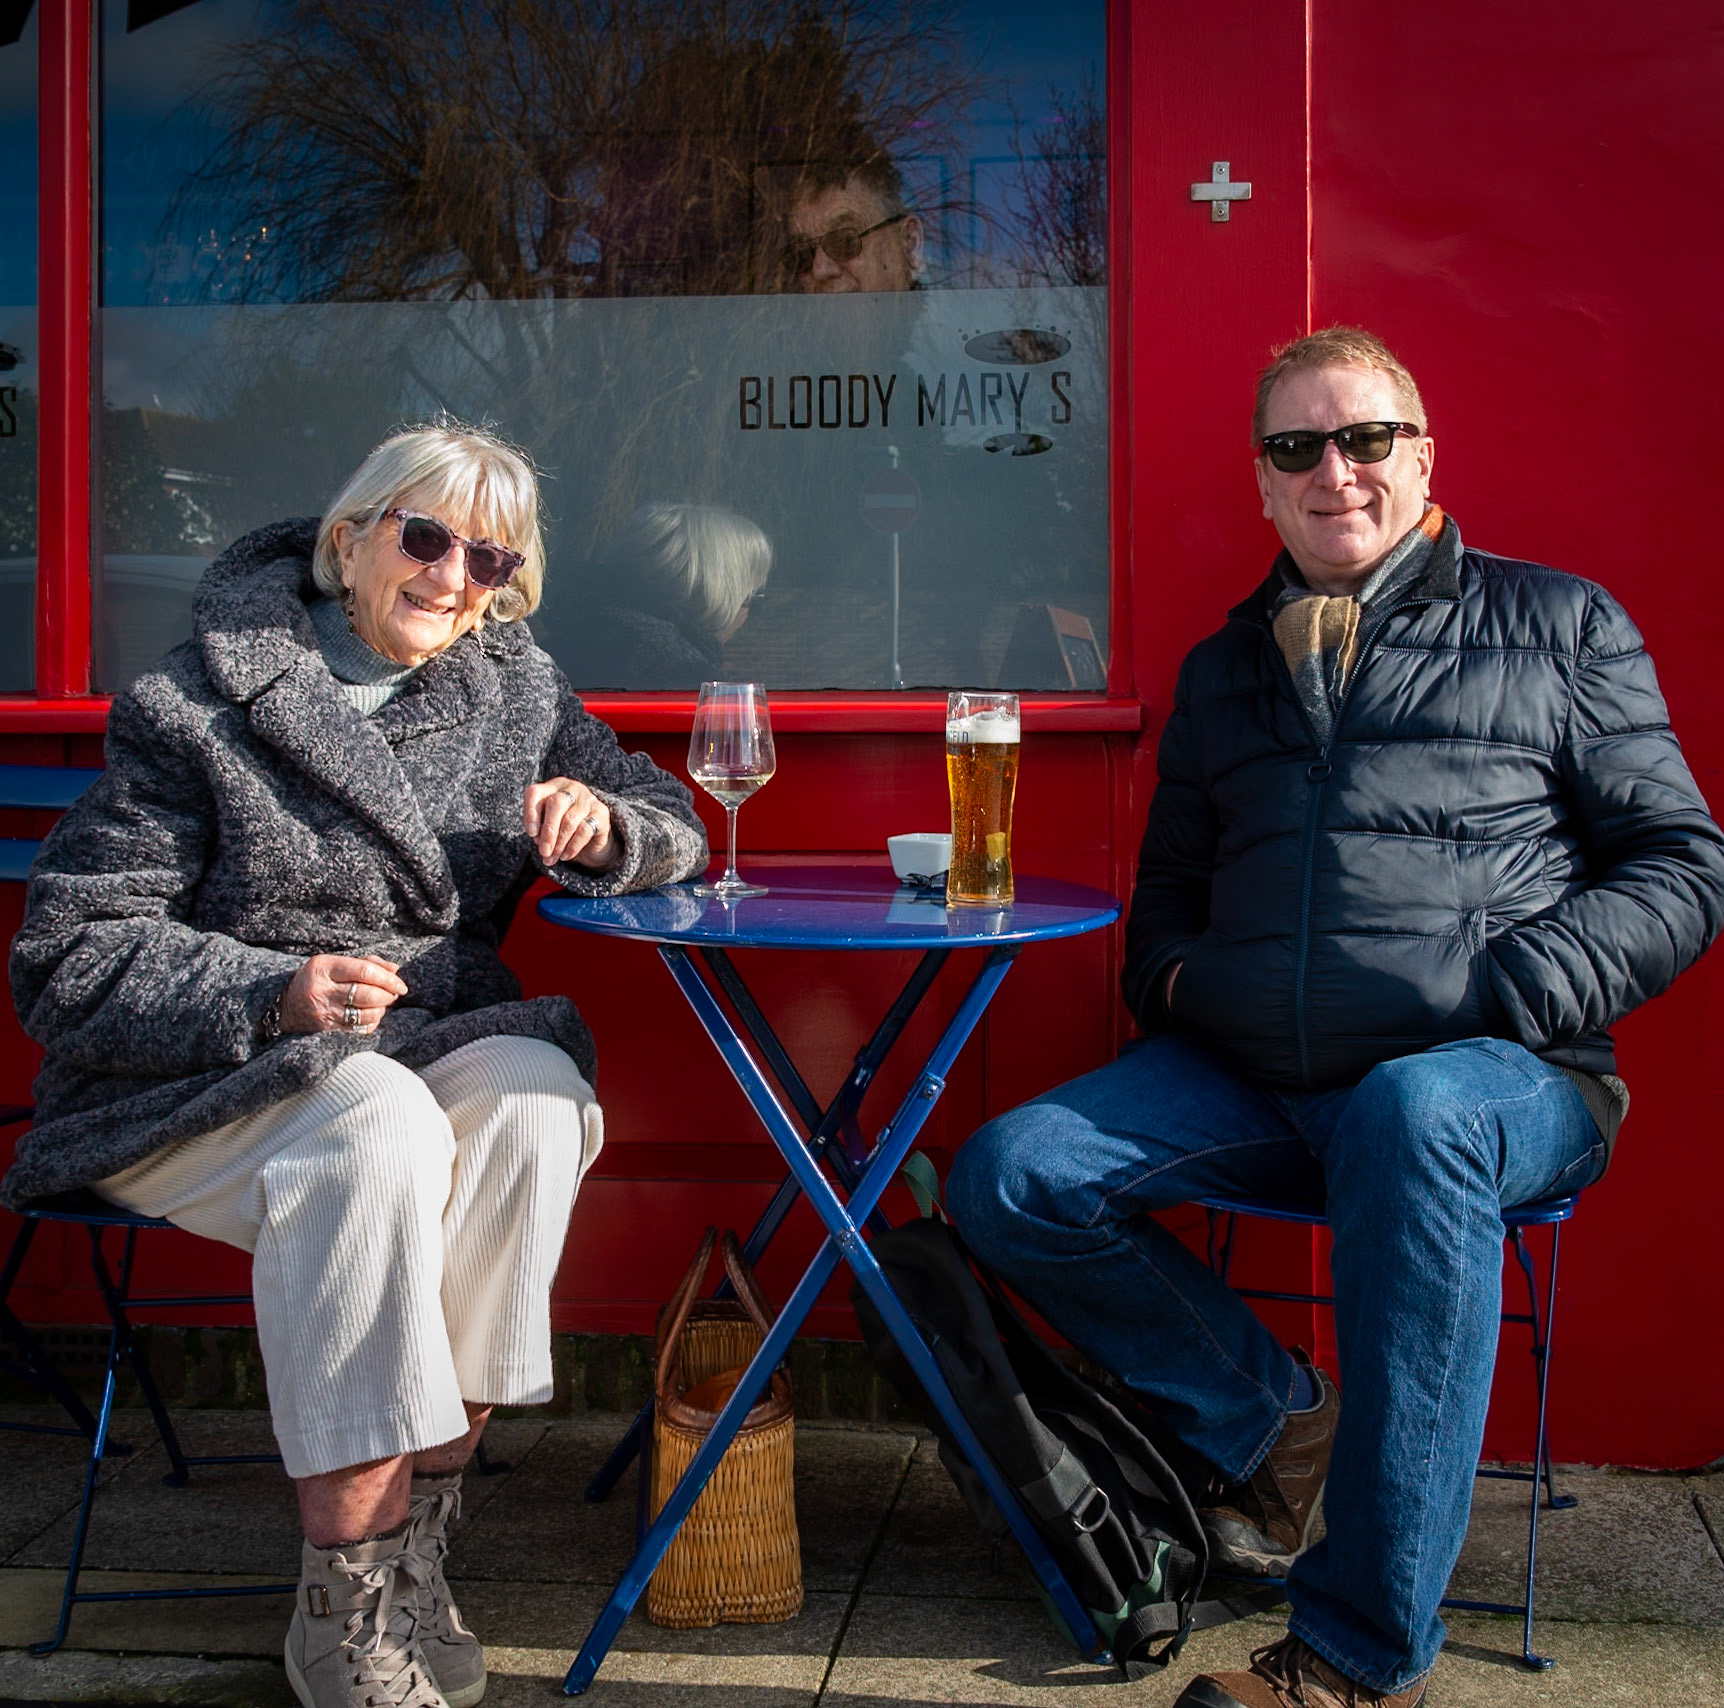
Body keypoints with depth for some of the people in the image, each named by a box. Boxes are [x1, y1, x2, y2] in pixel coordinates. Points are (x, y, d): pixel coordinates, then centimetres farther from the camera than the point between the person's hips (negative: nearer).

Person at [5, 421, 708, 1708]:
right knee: (378, 1125, -36)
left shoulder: (516, 691, 11)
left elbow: (673, 825, 17)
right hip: (197, 1080, -3)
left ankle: (416, 1534, -20)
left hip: (435, 1047, 4)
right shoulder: (197, 706, -3)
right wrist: (273, 994, -23)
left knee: (534, 1095, -30)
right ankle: (344, 1602, -26)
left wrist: (602, 822, -9)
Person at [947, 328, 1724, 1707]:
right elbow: (1169, 888, 31)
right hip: (1250, 1078, 5)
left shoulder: (1559, 625, 11)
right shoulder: (1223, 670, 23)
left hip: (1490, 1076, -4)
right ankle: (1271, 1415, 7)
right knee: (1007, 1180, -13)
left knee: (1413, 1116, -39)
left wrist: (1513, 994, -12)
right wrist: (1175, 977, 6)